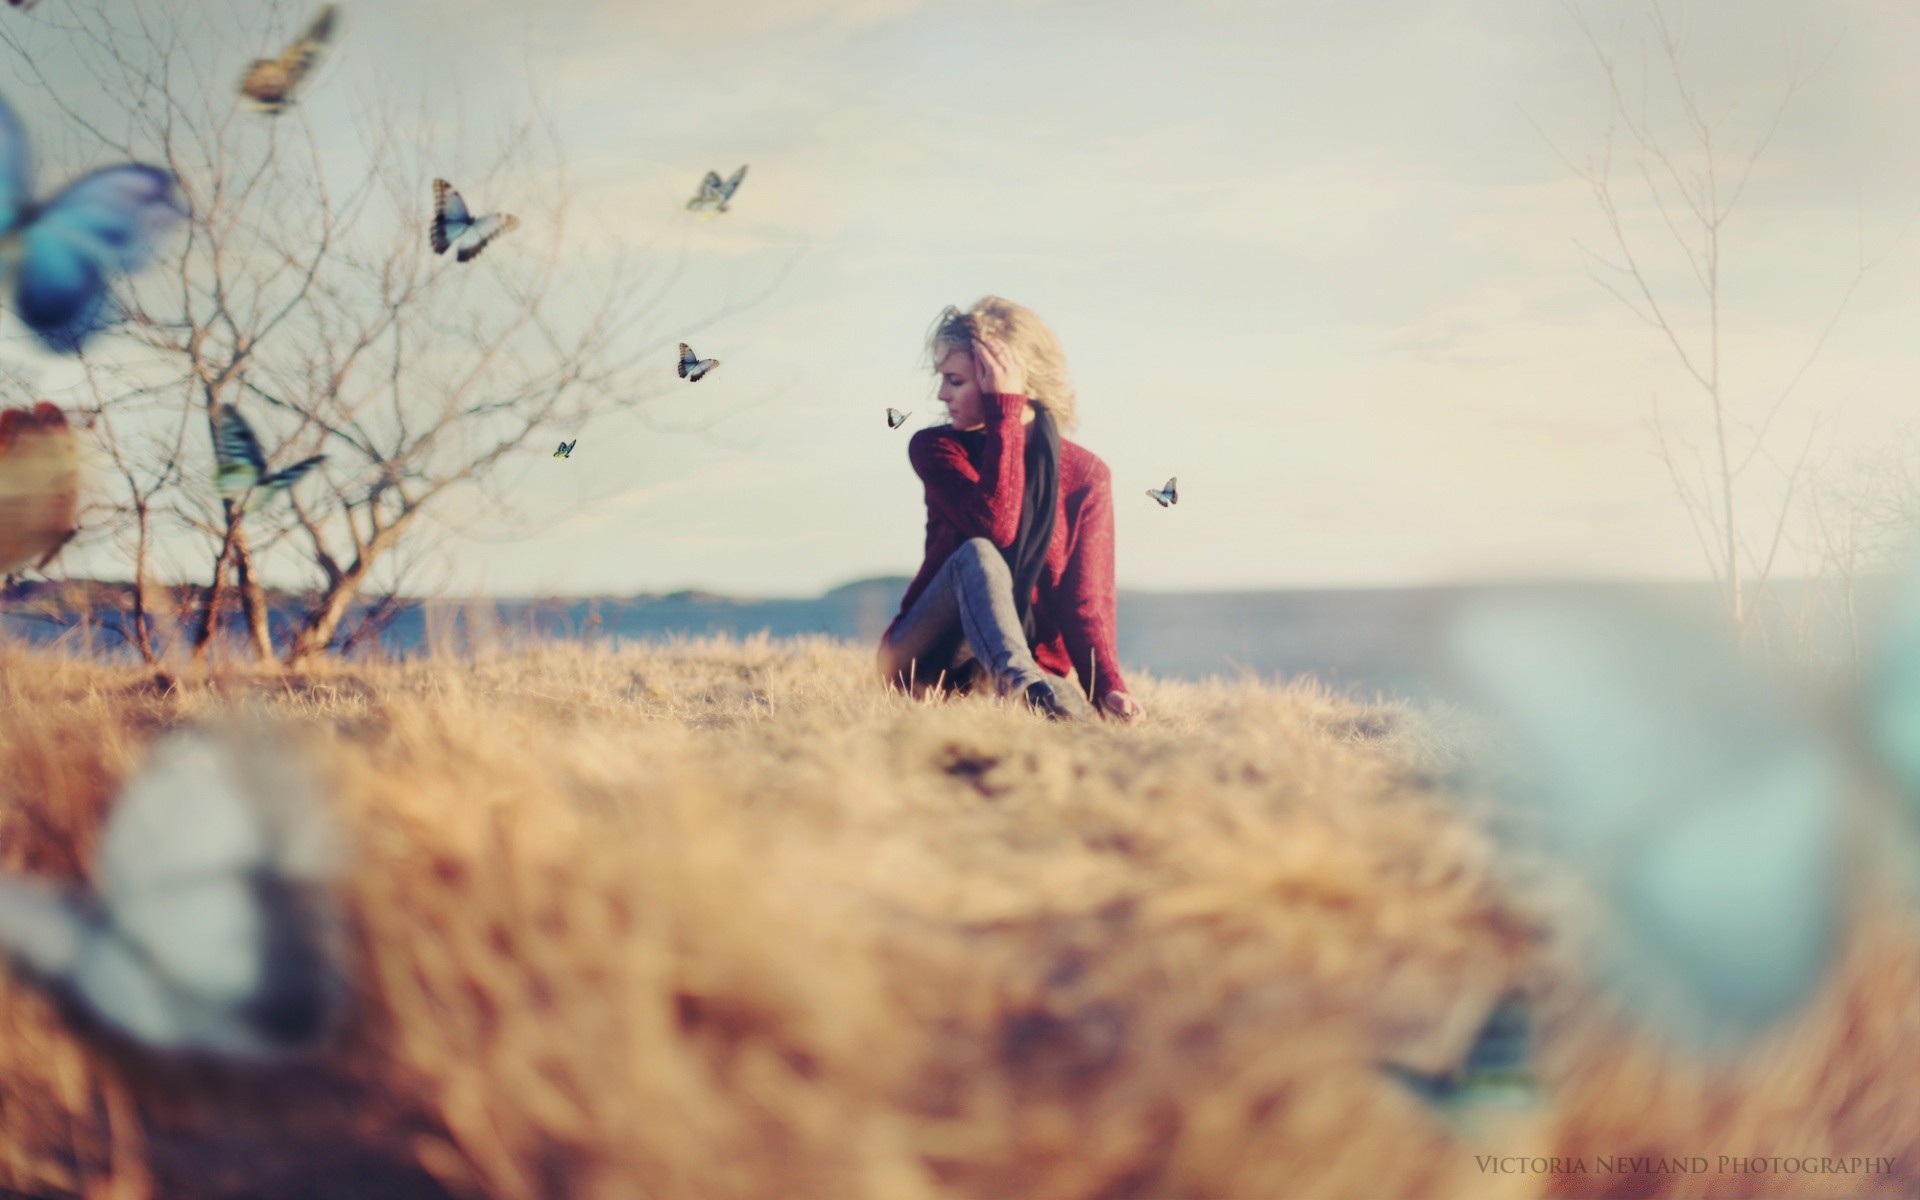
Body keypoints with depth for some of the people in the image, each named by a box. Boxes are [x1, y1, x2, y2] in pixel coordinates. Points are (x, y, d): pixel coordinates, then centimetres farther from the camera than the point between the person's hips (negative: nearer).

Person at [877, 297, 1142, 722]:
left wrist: (1107, 687, -27)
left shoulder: (1085, 473, -2)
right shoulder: (935, 448, -2)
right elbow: (995, 525, -22)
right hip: (925, 664, -1)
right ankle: (1023, 684, -58)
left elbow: (1086, 599, -10)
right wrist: (1005, 414, -20)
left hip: (1034, 657, 1)